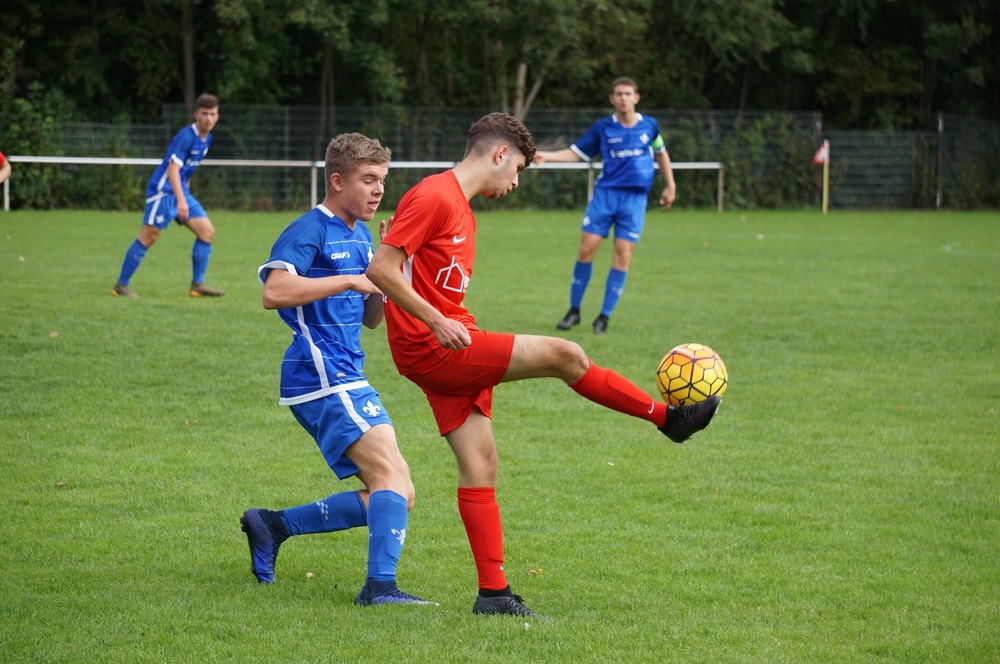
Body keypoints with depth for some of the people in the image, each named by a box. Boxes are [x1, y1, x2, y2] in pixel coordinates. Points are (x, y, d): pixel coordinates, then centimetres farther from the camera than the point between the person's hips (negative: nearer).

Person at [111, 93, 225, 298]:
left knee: (207, 231, -1)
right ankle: (121, 285, -2)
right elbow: (173, 168, -26)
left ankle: (197, 284, 3)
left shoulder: (206, 139, 10)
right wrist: (181, 200, -34)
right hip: (163, 191, -9)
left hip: (181, 191, 9)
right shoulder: (186, 136, -18)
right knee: (149, 236, -9)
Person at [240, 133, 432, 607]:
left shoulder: (361, 238, 19)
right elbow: (274, 292, -24)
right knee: (393, 473, -21)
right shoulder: (309, 231, -9)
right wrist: (350, 281, -23)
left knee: (395, 497, 7)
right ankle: (380, 586, -28)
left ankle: (273, 525, 15)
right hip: (323, 375, -9)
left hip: (345, 378, 9)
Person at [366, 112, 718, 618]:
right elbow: (381, 268, -20)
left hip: (450, 349, 11)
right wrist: (436, 322, -24)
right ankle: (669, 418, 5)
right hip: (429, 349, -11)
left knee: (479, 465, 6)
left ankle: (493, 593, 7)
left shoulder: (461, 210, 18)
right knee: (563, 355, -11)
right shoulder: (433, 197, -13)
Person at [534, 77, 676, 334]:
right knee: (587, 248, -6)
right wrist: (546, 156, -7)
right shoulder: (602, 128, 2)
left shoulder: (649, 126, 4)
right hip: (605, 194, 0)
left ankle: (604, 316, 2)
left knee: (623, 254, -7)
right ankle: (574, 310, 8)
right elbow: (576, 153, 7)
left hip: (635, 197, 0)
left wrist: (670, 185, 16)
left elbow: (661, 153, 20)